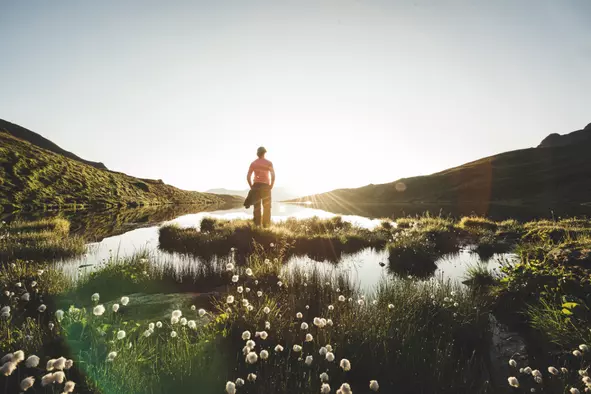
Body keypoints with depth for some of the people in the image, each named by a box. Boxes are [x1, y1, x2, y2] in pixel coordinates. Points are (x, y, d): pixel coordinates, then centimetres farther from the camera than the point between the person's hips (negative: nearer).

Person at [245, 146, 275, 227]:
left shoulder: (253, 163, 6)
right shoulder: (269, 163, 2)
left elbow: (248, 177, 0)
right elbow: (273, 176, -8)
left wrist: (252, 187, 7)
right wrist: (271, 186, 1)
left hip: (256, 185, 2)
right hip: (266, 186, -1)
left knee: (256, 206, 5)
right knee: (267, 207, 6)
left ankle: (257, 224, 4)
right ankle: (266, 224, 5)